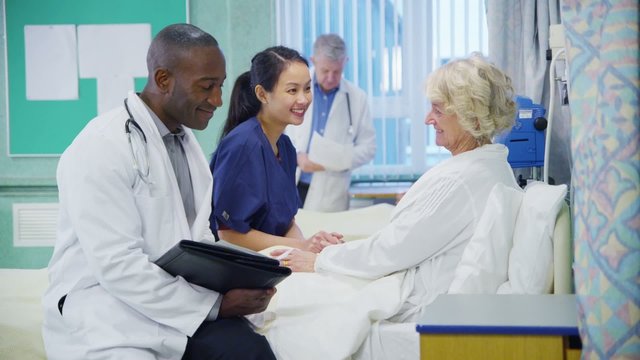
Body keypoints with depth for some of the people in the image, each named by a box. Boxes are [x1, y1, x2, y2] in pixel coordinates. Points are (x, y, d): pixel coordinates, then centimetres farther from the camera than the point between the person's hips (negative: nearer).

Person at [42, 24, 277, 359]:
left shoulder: (187, 140, 12)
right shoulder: (101, 148, -14)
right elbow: (117, 267, -20)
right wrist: (215, 303, -20)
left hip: (182, 305, 7)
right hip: (108, 313, -6)